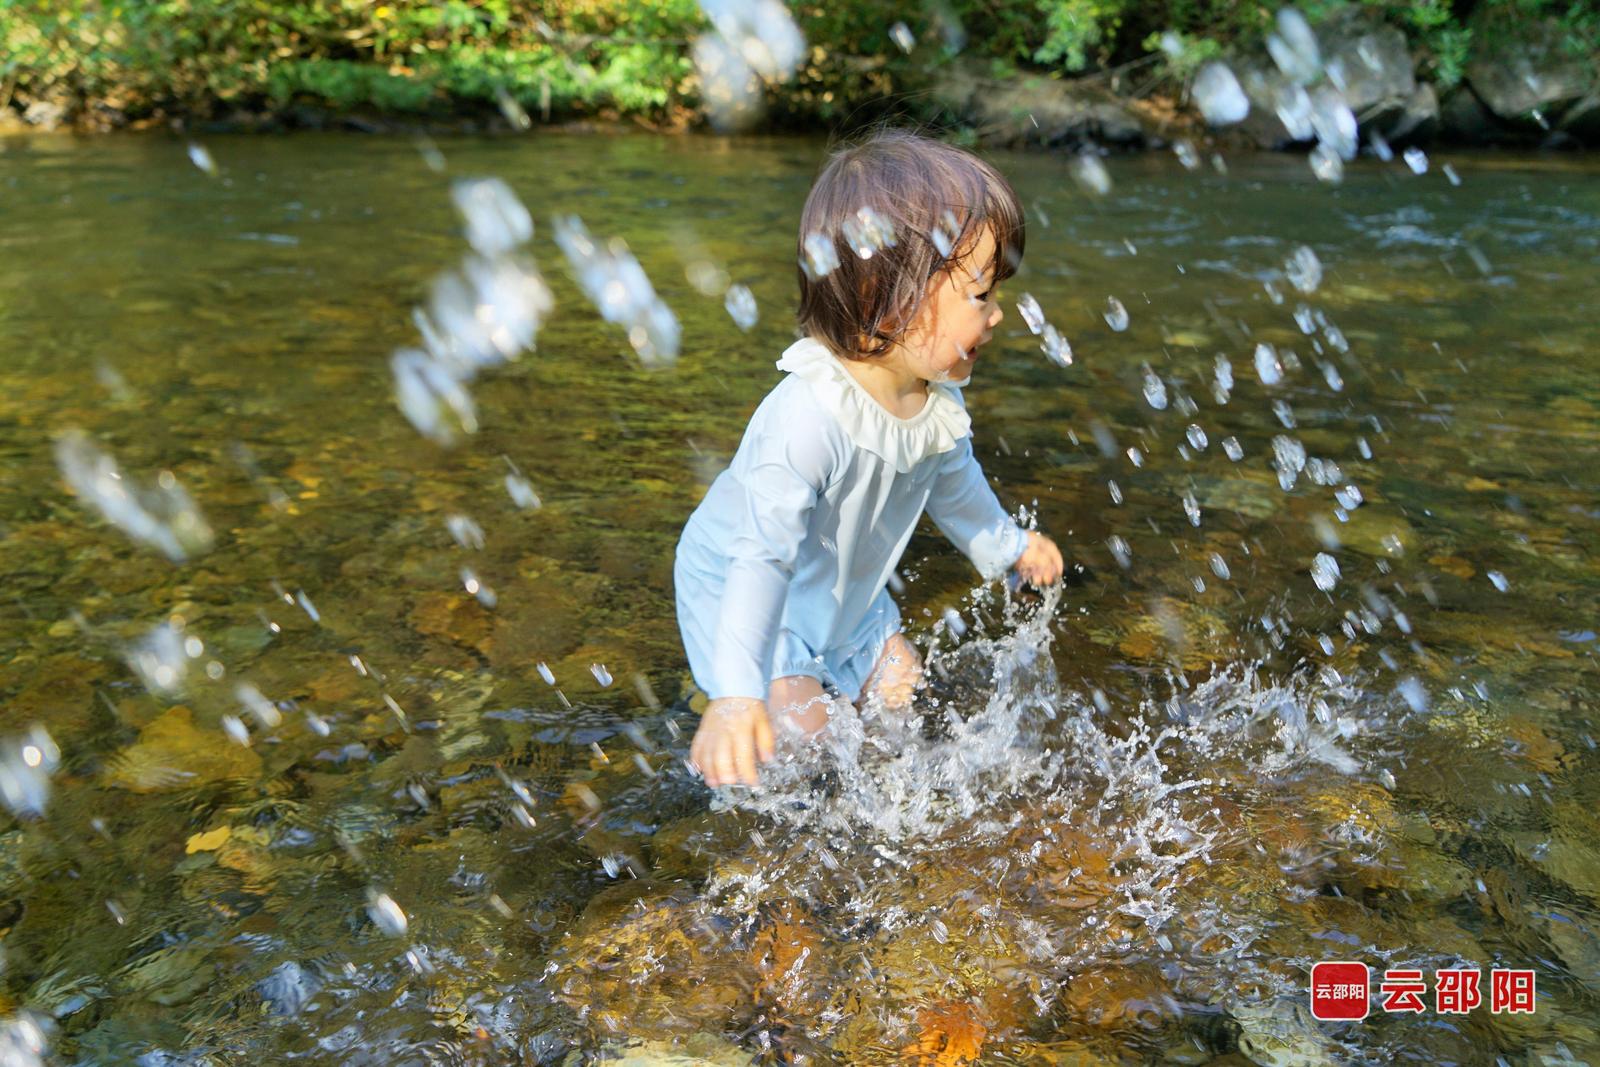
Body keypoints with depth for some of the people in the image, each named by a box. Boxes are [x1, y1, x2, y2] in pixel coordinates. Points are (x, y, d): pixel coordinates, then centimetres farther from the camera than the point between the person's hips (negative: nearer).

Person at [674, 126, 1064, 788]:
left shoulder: (938, 398, -15)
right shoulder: (808, 418, -43)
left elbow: (953, 481, 9)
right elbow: (762, 554, -47)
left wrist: (1008, 545, 26)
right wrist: (736, 695, -55)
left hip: (842, 590, 7)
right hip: (739, 592, -7)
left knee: (898, 681, 12)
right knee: (798, 726, -13)